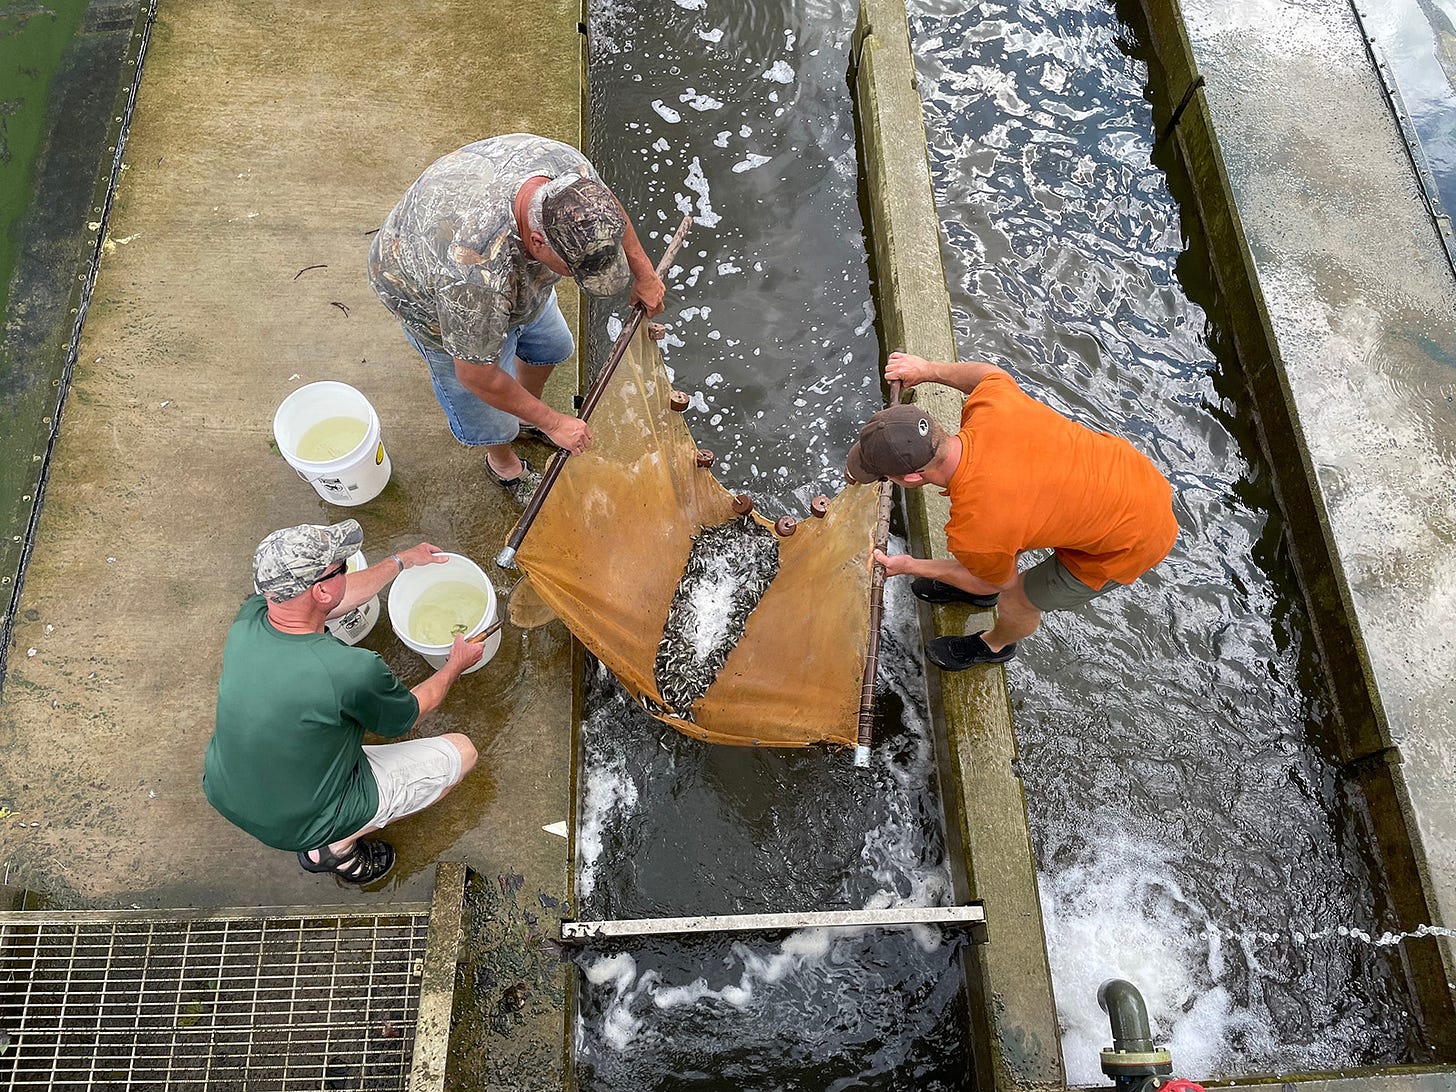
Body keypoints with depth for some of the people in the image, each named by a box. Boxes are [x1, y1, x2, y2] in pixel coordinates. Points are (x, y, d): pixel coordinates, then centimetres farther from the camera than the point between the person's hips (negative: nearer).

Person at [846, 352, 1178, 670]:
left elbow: (997, 583, -10)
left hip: (1133, 543, -6)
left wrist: (911, 567, 1)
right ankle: (975, 590, 53)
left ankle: (995, 645, 50)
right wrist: (928, 369, 15)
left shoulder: (972, 533, -36)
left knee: (1016, 600, 15)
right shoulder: (988, 406, -23)